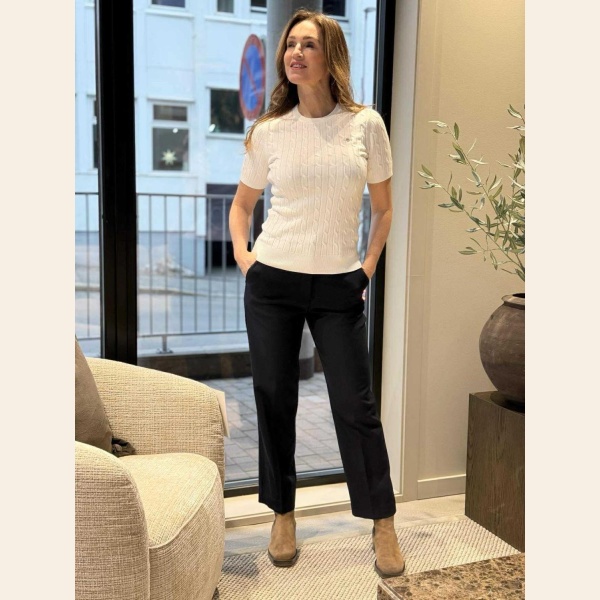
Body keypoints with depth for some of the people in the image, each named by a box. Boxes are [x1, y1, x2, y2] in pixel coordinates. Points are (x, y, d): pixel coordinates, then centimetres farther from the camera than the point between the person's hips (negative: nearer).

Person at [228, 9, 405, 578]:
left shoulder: (366, 125, -1)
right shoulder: (268, 131, 2)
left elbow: (383, 208, 10)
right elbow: (241, 203, 16)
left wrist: (368, 266, 3)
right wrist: (242, 255, 3)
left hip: (339, 287, -1)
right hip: (272, 283, 2)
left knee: (355, 405, 2)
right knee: (274, 400, 8)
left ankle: (383, 523, 18)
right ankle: (283, 515, 26)